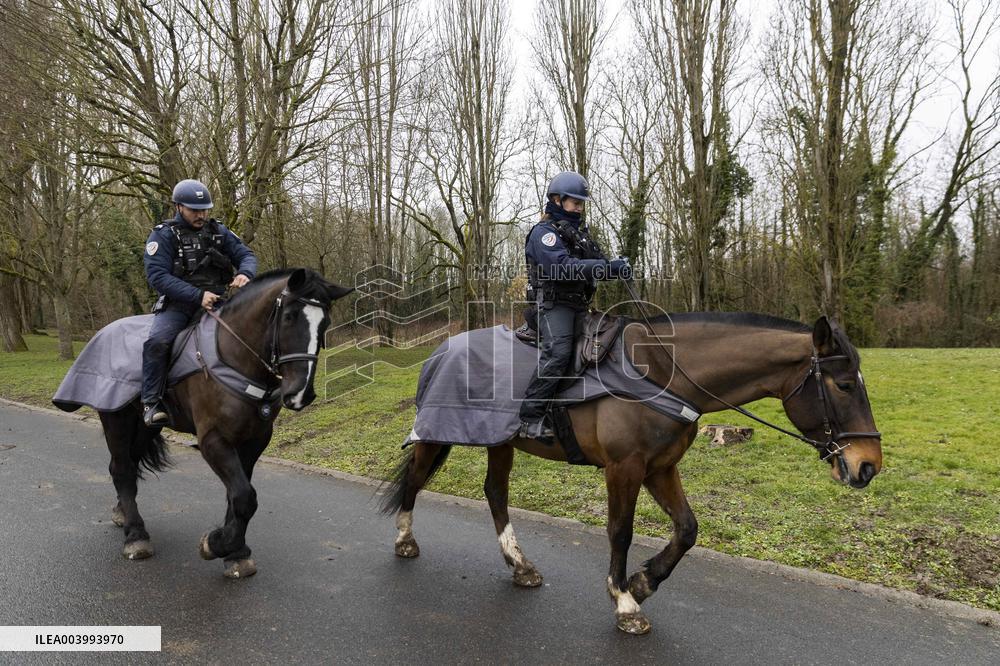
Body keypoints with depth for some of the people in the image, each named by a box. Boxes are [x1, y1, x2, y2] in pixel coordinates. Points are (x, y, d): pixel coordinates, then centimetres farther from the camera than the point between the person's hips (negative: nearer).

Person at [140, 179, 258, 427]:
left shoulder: (218, 231, 8)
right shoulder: (163, 235, -4)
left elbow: (246, 255, 5)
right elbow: (158, 276, -15)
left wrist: (245, 273, -21)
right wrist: (197, 296, -26)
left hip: (215, 302, 4)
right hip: (178, 305, -4)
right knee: (156, 341, -29)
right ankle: (151, 403, -17)